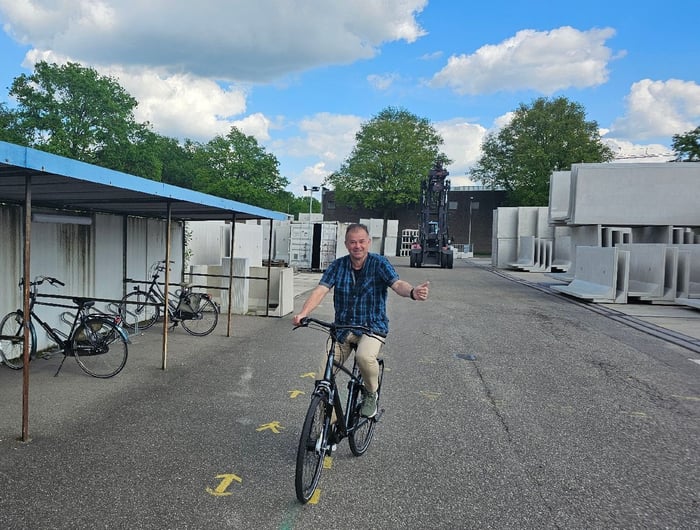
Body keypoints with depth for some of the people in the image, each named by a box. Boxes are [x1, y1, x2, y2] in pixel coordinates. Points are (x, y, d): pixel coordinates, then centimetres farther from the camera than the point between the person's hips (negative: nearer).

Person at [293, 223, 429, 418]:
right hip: (342, 328, 3)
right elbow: (320, 290, -10)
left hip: (372, 327, -3)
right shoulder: (337, 265, 1)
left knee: (365, 357, -35)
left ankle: (372, 394, -2)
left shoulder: (378, 263, -6)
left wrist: (412, 292, -46)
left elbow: (397, 284, -22)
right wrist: (303, 313, -29)